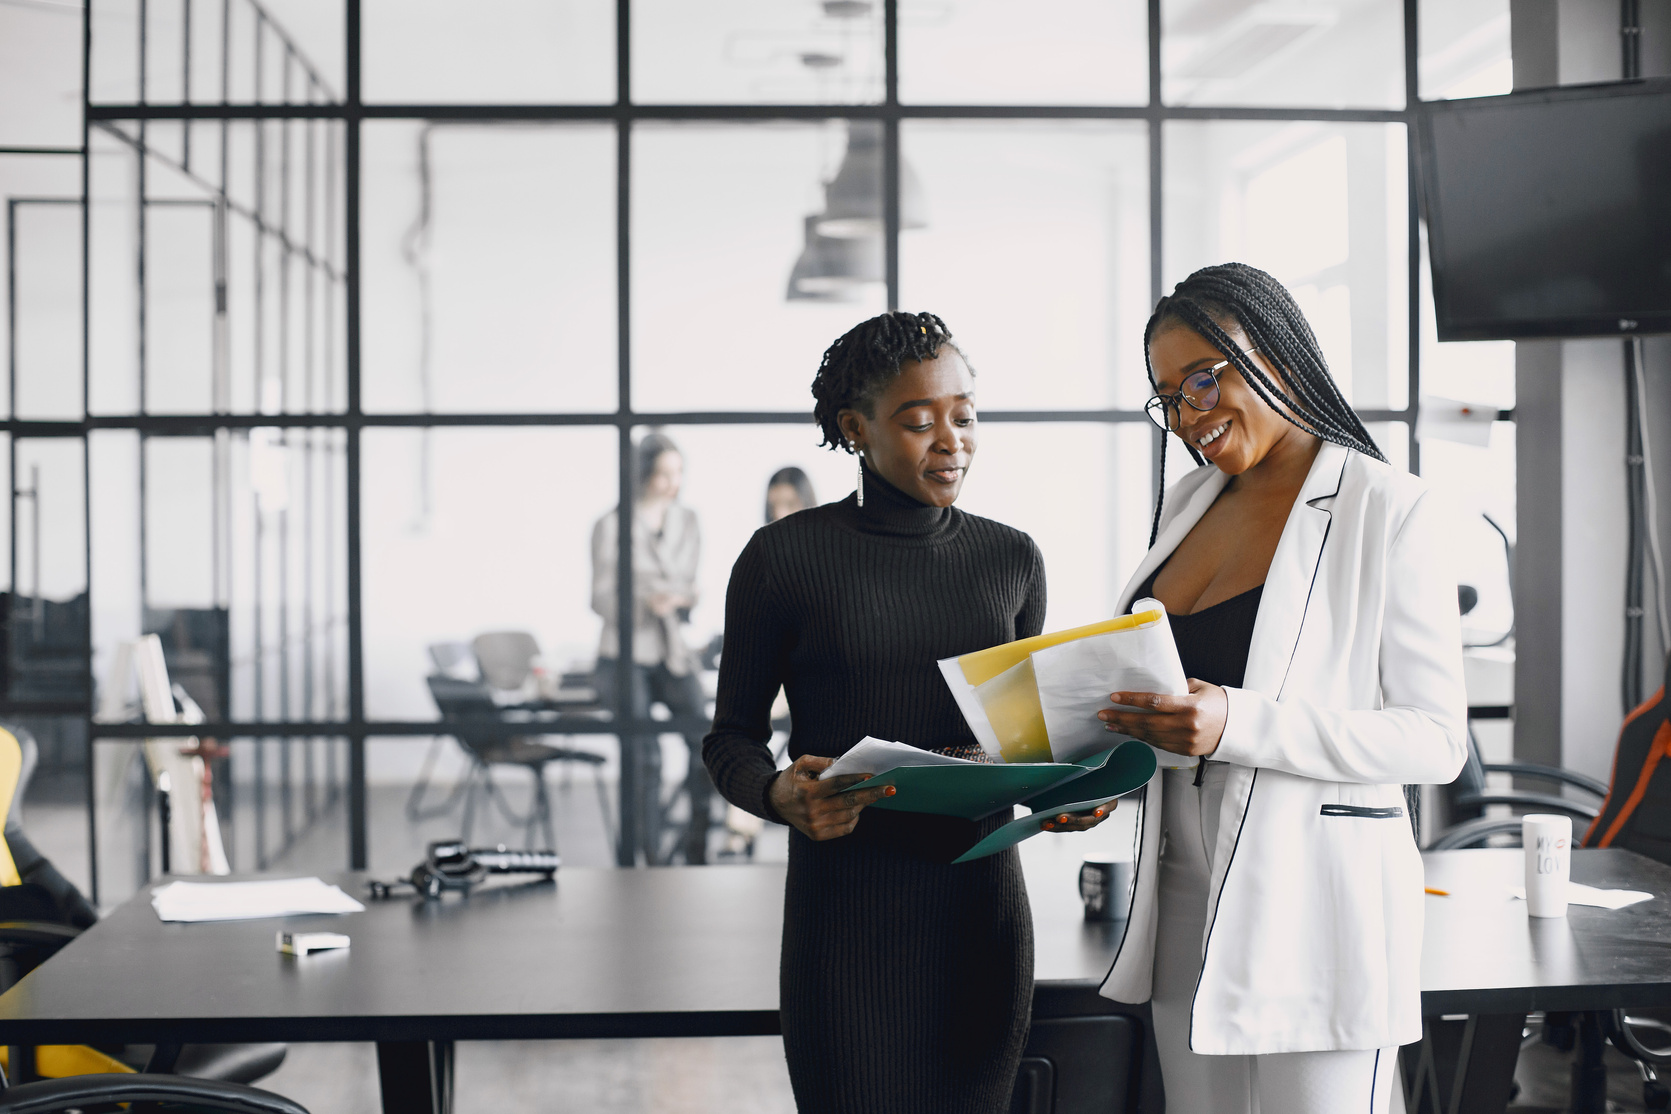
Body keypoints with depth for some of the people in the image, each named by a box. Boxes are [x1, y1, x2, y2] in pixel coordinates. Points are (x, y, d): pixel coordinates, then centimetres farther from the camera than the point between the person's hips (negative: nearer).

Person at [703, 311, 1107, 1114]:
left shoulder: (1011, 559, 8)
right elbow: (731, 741, 3)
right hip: (844, 916, -3)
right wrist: (783, 797, -19)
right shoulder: (783, 557, -3)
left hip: (980, 906, 3)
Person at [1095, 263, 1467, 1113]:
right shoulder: (1184, 507, 12)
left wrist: (1238, 723, -25)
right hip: (1186, 895, 6)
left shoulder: (1389, 511, -8)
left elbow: (1436, 741, -13)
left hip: (1316, 903, -6)